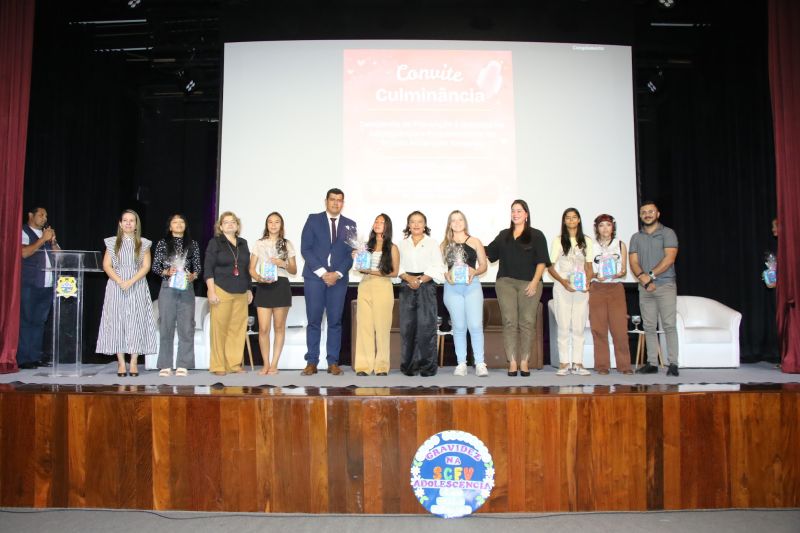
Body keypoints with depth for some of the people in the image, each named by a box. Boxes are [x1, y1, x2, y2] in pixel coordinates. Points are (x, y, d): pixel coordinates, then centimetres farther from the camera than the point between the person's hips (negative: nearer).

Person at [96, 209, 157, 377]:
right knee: (117, 322, -2)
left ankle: (134, 363, -1)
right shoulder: (112, 243, 9)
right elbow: (106, 265, 2)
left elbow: (146, 266, 0)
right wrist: (120, 281, -13)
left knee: (136, 323, -4)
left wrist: (131, 281, -14)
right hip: (116, 287, 1)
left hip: (137, 287, -1)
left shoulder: (143, 243, 7)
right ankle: (121, 363, 1)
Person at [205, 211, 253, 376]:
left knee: (238, 328, 1)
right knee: (220, 328, -5)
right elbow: (208, 269, -4)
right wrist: (211, 292, -12)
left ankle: (234, 364, 9)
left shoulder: (243, 243, 16)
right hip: (221, 291, -4)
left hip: (241, 293, 4)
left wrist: (249, 290, 17)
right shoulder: (215, 243, 2)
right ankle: (218, 366, 2)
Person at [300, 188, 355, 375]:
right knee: (314, 320, -1)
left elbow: (351, 253, 7)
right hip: (314, 276, -1)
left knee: (335, 321, 1)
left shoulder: (350, 225, 11)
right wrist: (322, 272, -10)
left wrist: (337, 273, -8)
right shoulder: (313, 219, 6)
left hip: (338, 278, 2)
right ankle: (312, 362, 4)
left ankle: (333, 362, 6)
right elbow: (305, 248, -1)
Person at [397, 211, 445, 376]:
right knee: (407, 326, -1)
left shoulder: (432, 243, 8)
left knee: (426, 326, -7)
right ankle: (409, 365, 6)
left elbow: (438, 268, 0)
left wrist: (421, 279, -11)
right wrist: (408, 278, -12)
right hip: (407, 287, 2)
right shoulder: (402, 244, 14)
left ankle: (427, 366, -2)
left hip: (427, 286, -2)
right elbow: (397, 266, 6)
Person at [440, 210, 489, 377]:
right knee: (459, 327, 5)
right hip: (452, 287, 1)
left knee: (475, 325, -7)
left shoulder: (474, 241, 9)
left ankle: (480, 364, -3)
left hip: (472, 285, -1)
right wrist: (446, 275, -12)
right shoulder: (444, 244, 11)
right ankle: (461, 364, 9)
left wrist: (474, 272, -12)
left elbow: (484, 265, 7)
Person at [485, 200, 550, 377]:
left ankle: (524, 362, 2)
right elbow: (488, 253, 20)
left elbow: (542, 262, 1)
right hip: (506, 282, 2)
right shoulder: (503, 235, 19)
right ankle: (512, 362, -1)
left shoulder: (536, 235, 8)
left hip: (529, 284, -2)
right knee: (509, 322, -3)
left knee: (527, 322, -3)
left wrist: (535, 282, -9)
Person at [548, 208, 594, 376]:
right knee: (564, 326, -3)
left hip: (581, 288, 2)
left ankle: (577, 362, 5)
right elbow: (550, 267, 2)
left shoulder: (586, 241, 10)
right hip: (562, 287, -2)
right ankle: (564, 363, 2)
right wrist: (563, 281, -13)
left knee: (579, 326, 0)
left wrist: (587, 281, -6)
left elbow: (588, 266, 13)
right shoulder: (558, 240, 4)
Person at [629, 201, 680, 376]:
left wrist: (651, 275, -14)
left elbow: (669, 258, -9)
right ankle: (651, 363, 7)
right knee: (649, 327, 4)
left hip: (665, 285, -4)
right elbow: (633, 262, 5)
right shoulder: (636, 238, 15)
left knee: (669, 325, -8)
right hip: (645, 288, 4)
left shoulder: (668, 233, 3)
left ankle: (673, 364, -8)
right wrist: (642, 277, -13)